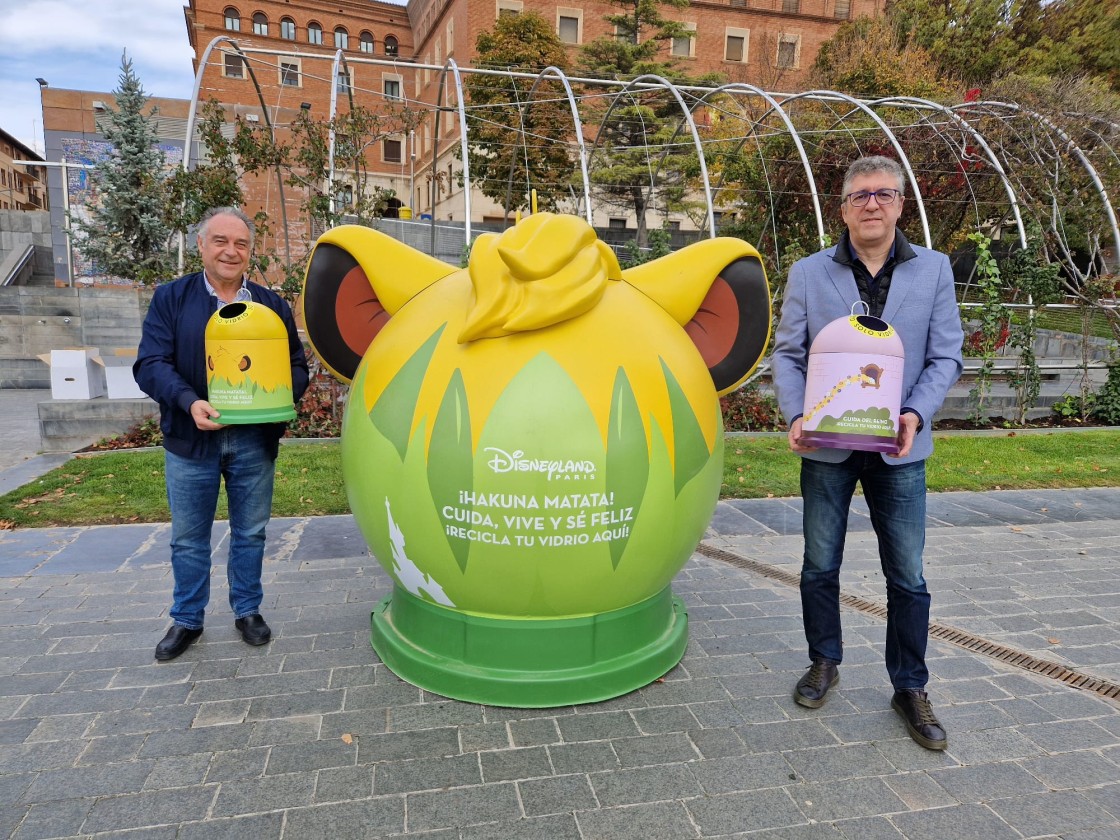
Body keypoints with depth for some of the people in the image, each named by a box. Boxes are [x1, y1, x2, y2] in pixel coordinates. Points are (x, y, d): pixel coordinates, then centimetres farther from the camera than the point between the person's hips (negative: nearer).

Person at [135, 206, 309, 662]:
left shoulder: (273, 305, 7)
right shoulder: (170, 298, 1)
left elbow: (297, 366, 7)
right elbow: (151, 363, -7)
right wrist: (190, 402, -24)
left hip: (255, 440, 1)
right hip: (191, 438, -1)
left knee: (250, 533, 13)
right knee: (189, 537, 11)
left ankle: (248, 611, 30)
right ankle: (186, 620, 28)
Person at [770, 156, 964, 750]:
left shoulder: (933, 270, 4)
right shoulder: (808, 273, 3)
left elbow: (945, 356, 2)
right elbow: (787, 354, 2)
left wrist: (916, 414, -15)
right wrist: (796, 416, -14)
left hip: (898, 448, 0)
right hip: (826, 445, 0)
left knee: (907, 576, 6)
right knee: (820, 566, 11)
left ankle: (910, 688, 23)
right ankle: (824, 662, 32)